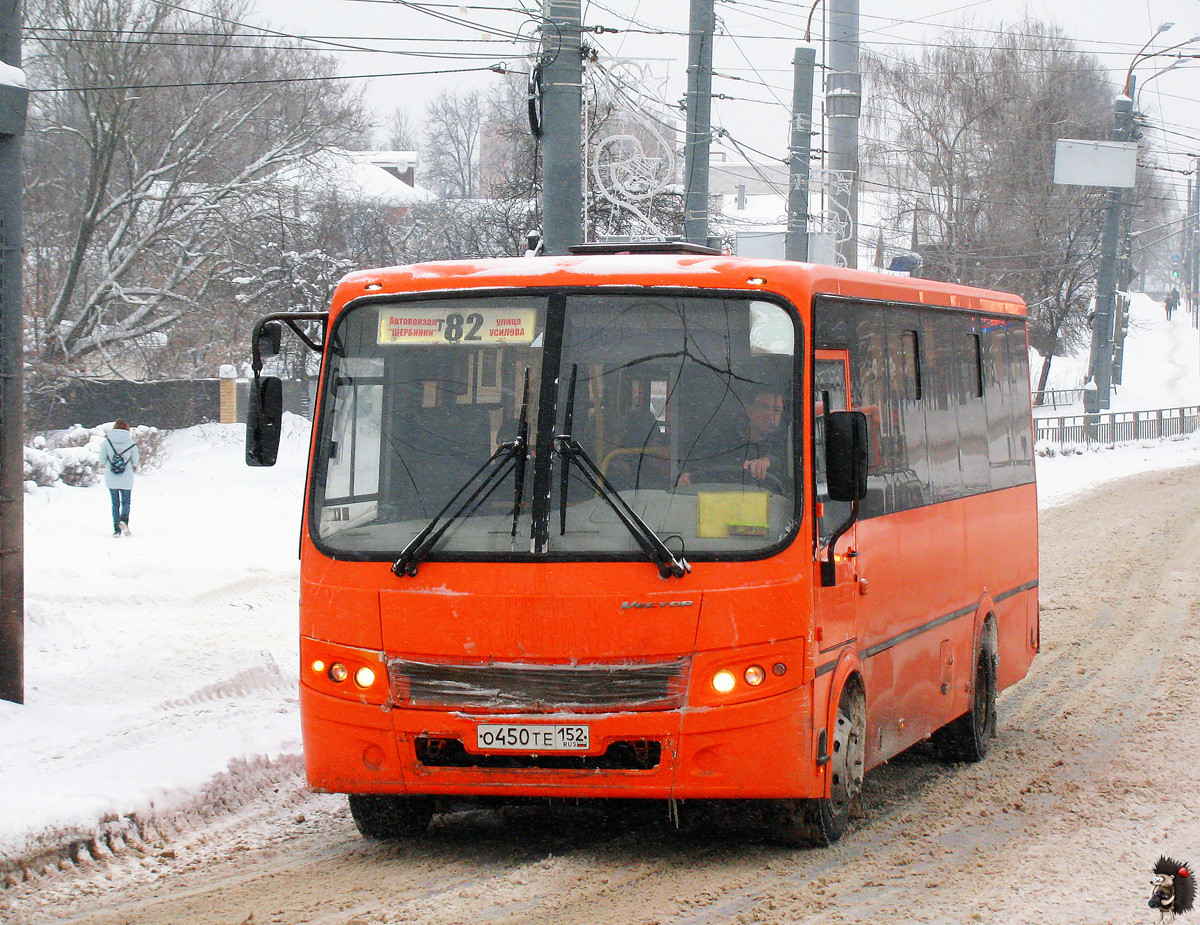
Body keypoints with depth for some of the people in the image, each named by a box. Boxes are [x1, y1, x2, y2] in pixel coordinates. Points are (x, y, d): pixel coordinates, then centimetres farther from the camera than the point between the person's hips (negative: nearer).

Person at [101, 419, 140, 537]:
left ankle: (117, 528, 2)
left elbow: (102, 462, -4)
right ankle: (124, 520, -16)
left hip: (111, 478, 1)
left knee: (115, 503, 11)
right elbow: (135, 463, -1)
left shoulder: (107, 442, -4)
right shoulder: (131, 443, -5)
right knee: (126, 502, 11)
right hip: (126, 478, -1)